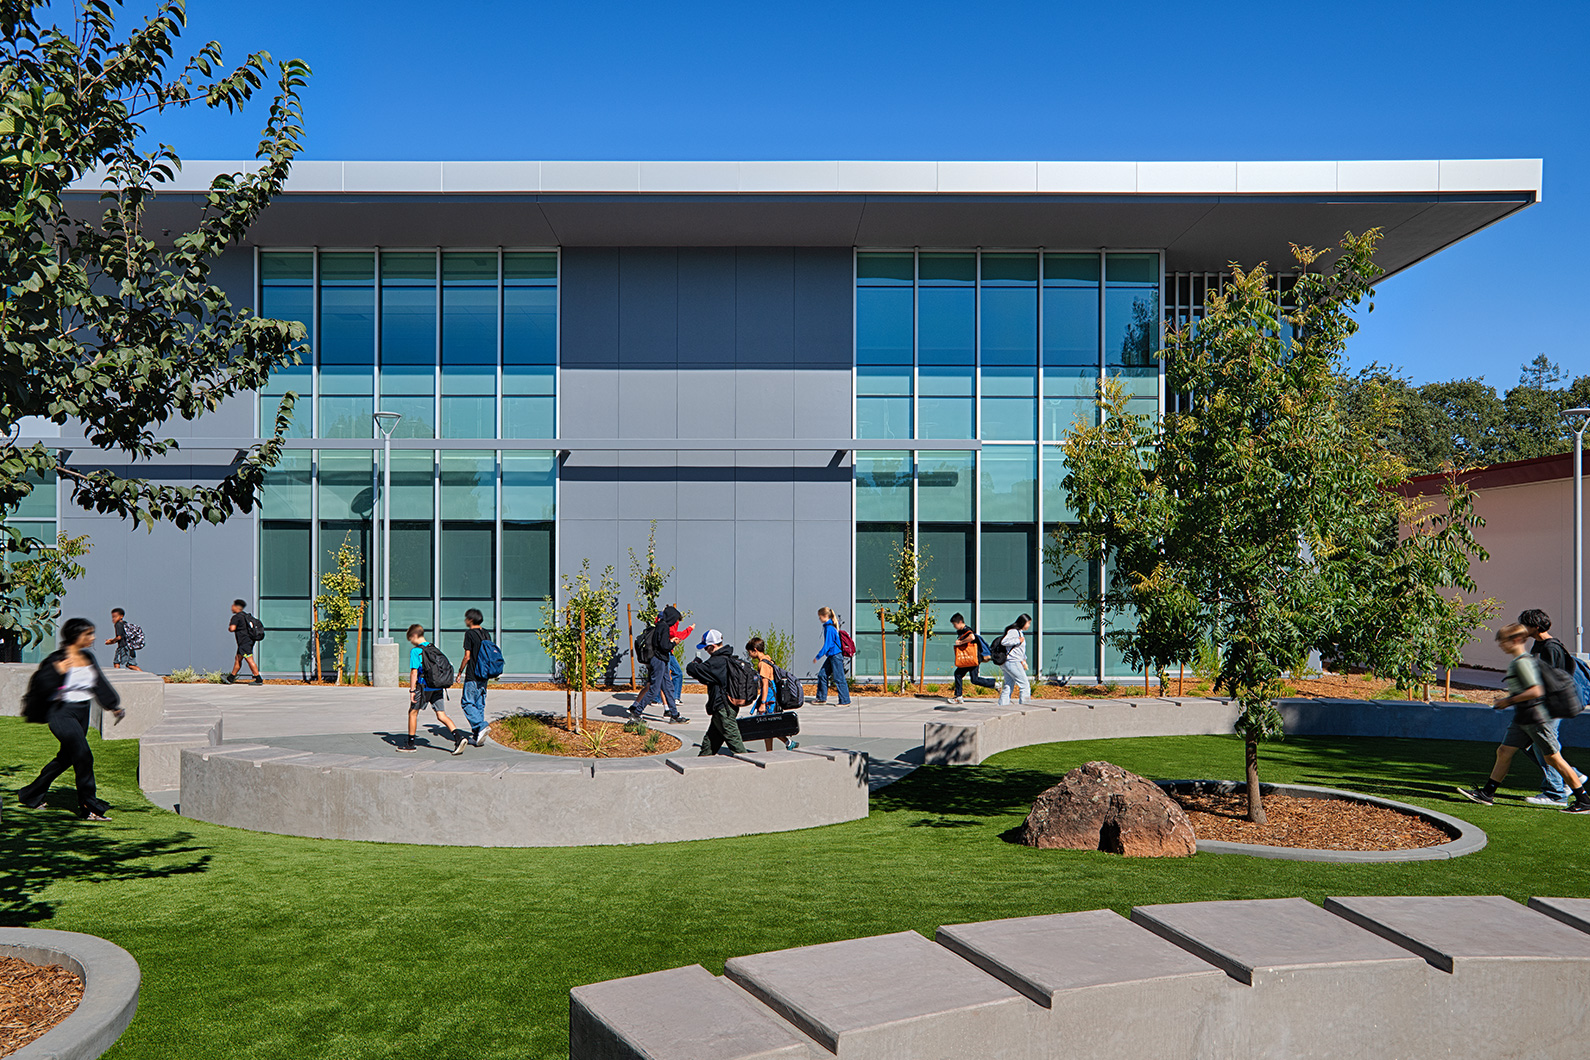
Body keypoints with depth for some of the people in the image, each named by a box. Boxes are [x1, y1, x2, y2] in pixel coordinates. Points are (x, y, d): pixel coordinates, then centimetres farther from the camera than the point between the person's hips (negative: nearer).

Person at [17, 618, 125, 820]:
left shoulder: (87, 657, 8)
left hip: (82, 712, 8)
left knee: (65, 757, 18)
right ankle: (90, 808, -5)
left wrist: (114, 706, 17)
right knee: (83, 756, -13)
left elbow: (100, 684, 17)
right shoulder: (57, 659, -13)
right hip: (62, 713, -8)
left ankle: (30, 795, 37)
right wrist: (57, 672, -31)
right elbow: (42, 686, -19)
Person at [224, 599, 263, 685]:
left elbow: (232, 628, -22)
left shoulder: (236, 617, -11)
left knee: (249, 660, -10)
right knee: (238, 659, 16)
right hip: (250, 640, 10)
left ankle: (259, 680, -12)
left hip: (244, 642, -10)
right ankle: (230, 678, 24)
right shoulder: (246, 615, 16)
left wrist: (229, 628, 3)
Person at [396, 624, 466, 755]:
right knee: (441, 715, 3)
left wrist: (412, 690, -10)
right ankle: (458, 736, -15)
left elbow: (414, 672, -13)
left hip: (424, 686, -6)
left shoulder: (415, 651, -7)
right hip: (438, 686, 6)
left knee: (413, 712, 11)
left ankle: (410, 743, 19)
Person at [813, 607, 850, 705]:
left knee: (838, 679, -4)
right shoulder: (833, 626, 11)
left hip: (836, 656, -10)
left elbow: (827, 645, -19)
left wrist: (818, 657, -13)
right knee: (822, 675, 12)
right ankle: (822, 698, 18)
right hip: (831, 656, 10)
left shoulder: (829, 628, -18)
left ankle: (845, 701, 3)